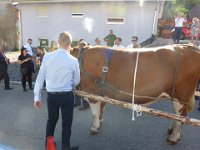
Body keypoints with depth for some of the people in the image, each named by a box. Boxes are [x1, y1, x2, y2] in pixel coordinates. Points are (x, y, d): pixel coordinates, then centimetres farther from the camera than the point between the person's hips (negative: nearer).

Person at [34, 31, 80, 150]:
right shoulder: (73, 60, -11)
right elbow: (76, 81, 1)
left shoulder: (47, 57, -6)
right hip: (67, 95, -2)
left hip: (51, 95, 3)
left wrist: (37, 96, 6)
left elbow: (40, 78, -2)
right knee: (67, 122, 13)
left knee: (51, 119, 25)